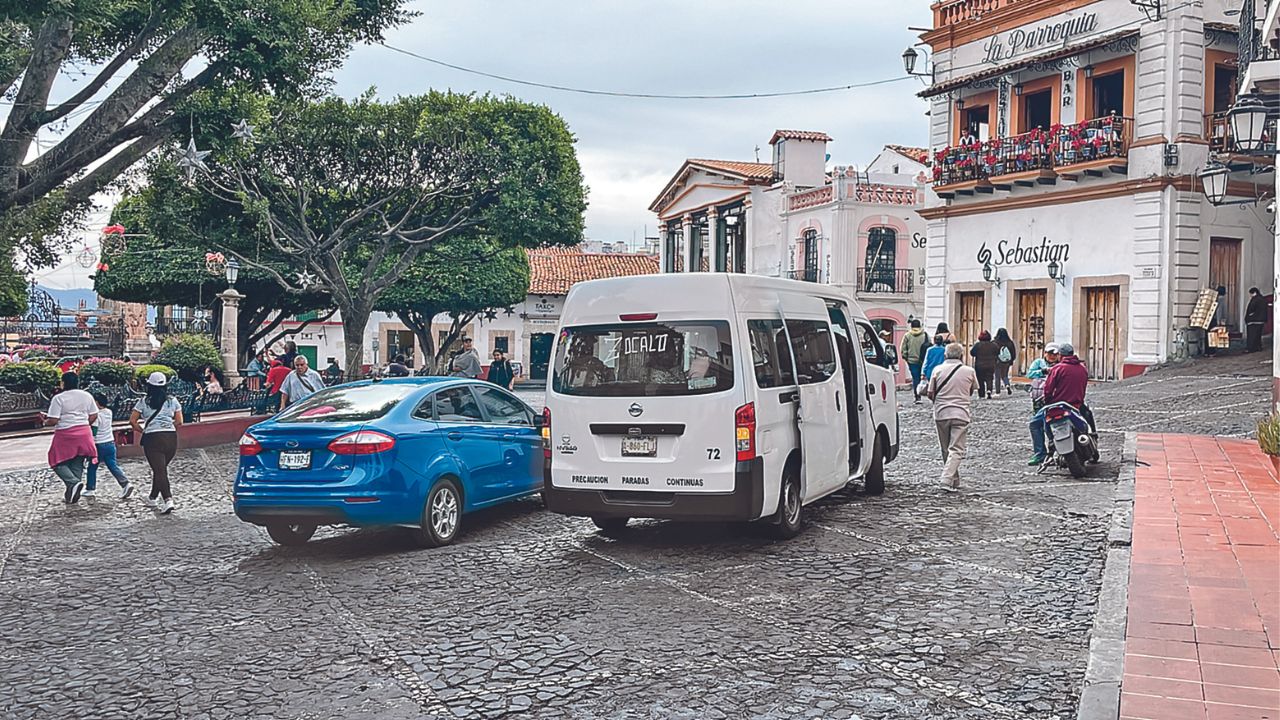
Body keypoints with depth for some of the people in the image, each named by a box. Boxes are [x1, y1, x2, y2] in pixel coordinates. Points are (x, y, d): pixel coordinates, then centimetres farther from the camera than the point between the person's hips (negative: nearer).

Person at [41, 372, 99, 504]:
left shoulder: (58, 398, -10)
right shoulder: (87, 396, 5)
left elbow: (53, 420, -13)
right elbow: (93, 416, 8)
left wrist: (45, 421, 8)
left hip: (65, 434, -5)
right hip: (84, 434, 5)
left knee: (58, 462, 8)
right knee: (77, 465, 12)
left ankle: (73, 483, -16)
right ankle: (71, 494, 12)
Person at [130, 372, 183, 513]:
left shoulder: (144, 401, 3)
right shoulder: (172, 400, 7)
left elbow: (132, 421, 0)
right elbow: (179, 422, 6)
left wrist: (142, 431, 14)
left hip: (152, 438, -3)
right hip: (171, 437, 3)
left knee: (159, 470, -4)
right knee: (162, 468, 19)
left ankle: (168, 500, -20)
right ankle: (153, 498, 31)